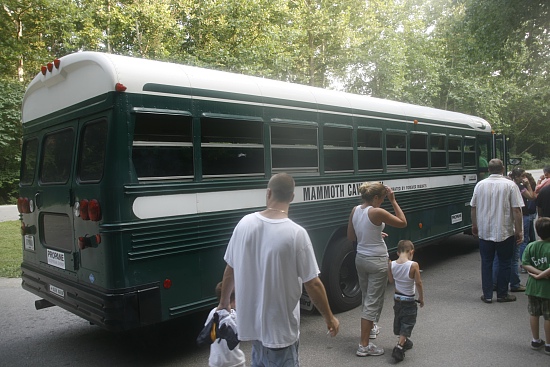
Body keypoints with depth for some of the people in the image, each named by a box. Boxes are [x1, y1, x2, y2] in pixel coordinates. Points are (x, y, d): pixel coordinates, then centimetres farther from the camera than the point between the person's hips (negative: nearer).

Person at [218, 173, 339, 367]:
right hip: (279, 328, -4)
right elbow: (313, 284, -16)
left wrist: (223, 302, 18)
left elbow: (230, 270, 1)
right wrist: (330, 318, -1)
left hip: (252, 321, 5)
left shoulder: (245, 223, -8)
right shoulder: (296, 233, -21)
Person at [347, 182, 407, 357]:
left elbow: (351, 236, 9)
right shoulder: (377, 212, -20)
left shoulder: (355, 210, 1)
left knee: (367, 298, 24)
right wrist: (393, 201, -8)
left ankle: (368, 328, 41)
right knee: (373, 303, 1)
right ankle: (364, 346, 4)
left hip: (360, 258, 7)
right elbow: (402, 223, -9)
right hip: (377, 261, -7)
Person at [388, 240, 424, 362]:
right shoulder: (413, 265, -23)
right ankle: (399, 348, -5)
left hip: (397, 298, 5)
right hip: (409, 301, -5)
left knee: (398, 321, 22)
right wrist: (421, 298, -3)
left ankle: (403, 341, 40)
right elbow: (418, 283, -16)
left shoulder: (392, 265, -10)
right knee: (407, 324, 5)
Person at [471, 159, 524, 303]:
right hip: (505, 232, -2)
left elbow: (473, 208, 6)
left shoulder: (480, 185, 1)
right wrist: (519, 231, -4)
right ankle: (502, 294, 19)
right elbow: (516, 211, -11)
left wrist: (474, 226, 19)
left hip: (484, 232, 2)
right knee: (504, 263, 12)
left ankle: (487, 295, 15)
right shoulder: (510, 185, -8)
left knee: (486, 263, 10)